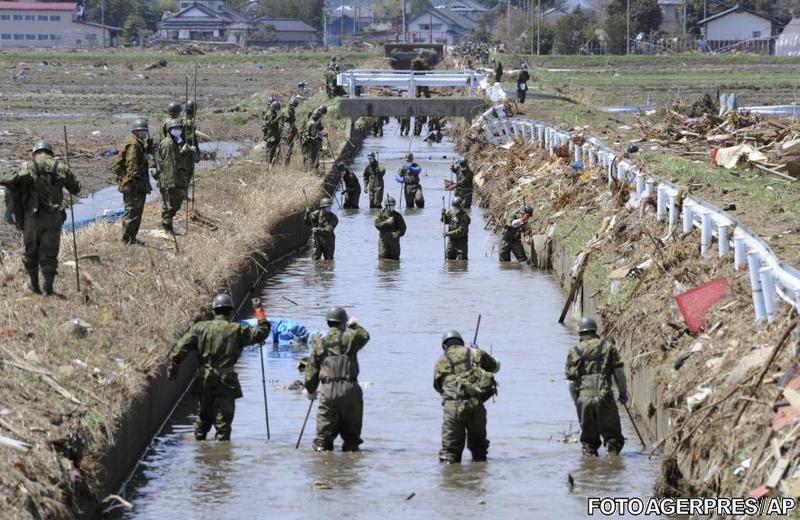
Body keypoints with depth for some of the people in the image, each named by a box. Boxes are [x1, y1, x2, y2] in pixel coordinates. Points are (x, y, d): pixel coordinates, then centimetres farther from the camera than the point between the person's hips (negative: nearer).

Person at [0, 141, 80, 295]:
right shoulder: (61, 167, 3)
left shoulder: (29, 166, -4)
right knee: (49, 254, 6)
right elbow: (76, 188, 13)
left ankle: (35, 285, 27)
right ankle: (48, 289, -1)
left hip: (32, 217, -1)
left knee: (31, 252, 17)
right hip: (54, 218, 1)